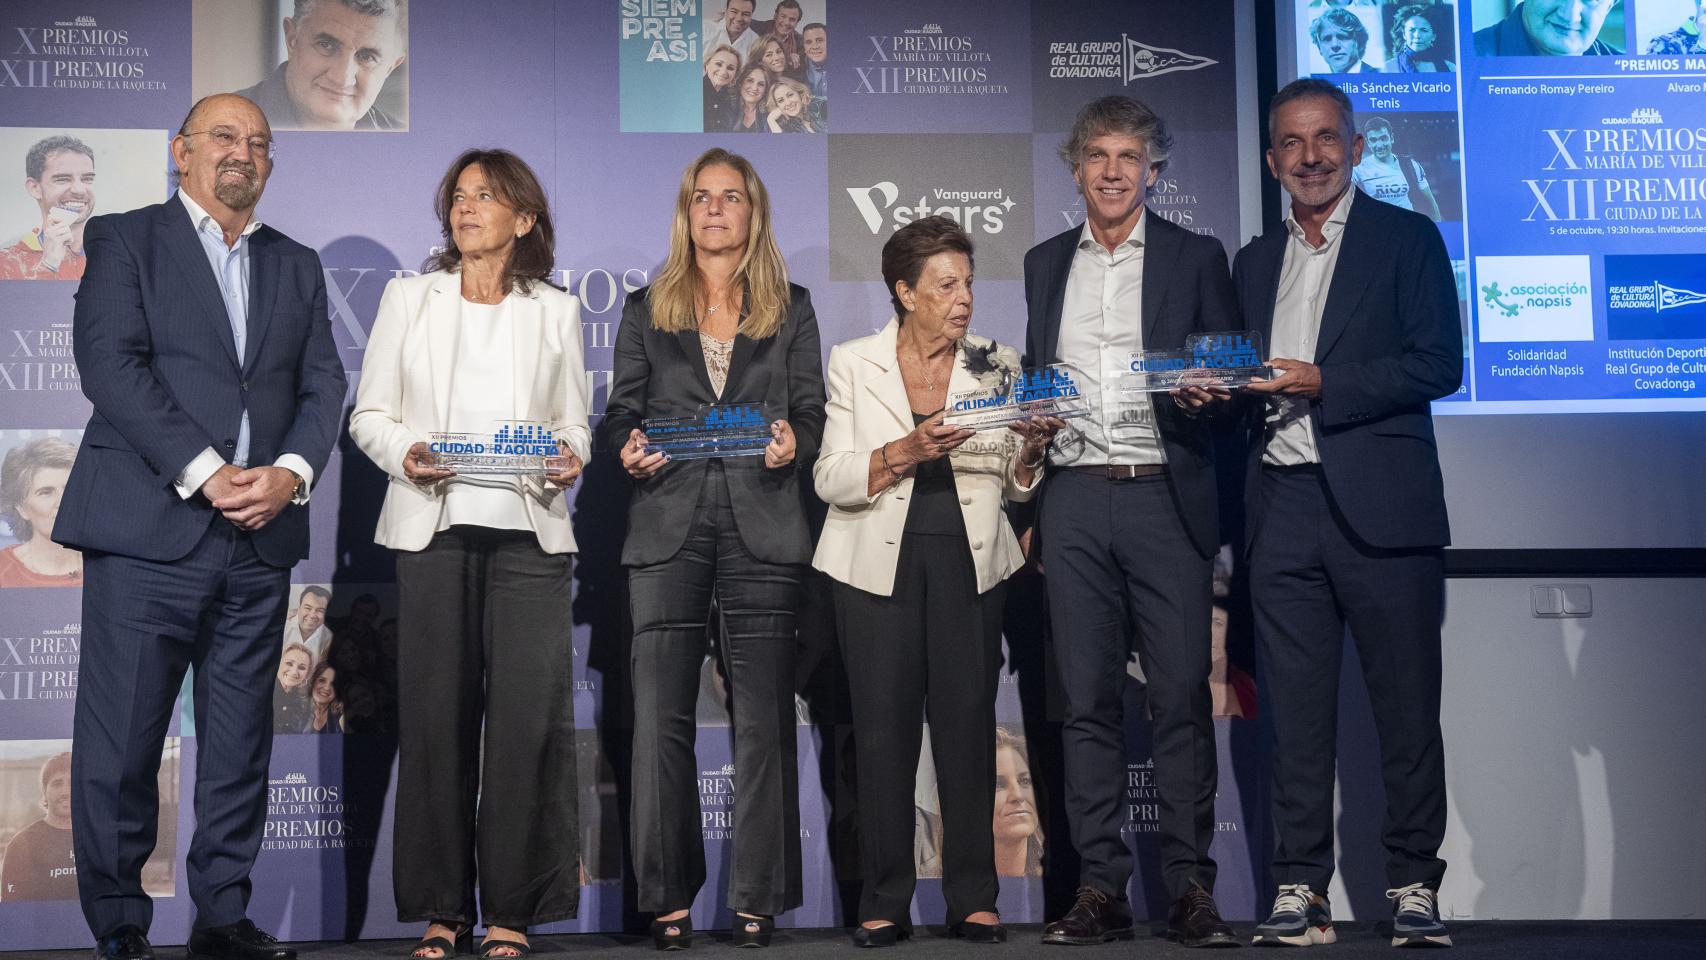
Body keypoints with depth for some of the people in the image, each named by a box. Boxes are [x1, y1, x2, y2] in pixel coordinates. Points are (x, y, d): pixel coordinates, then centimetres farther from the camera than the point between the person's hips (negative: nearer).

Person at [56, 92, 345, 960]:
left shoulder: (297, 265, 19)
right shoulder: (124, 240, 4)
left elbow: (324, 384, 11)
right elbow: (110, 365, -8)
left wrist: (292, 473, -8)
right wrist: (204, 473, -16)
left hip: (262, 536, 4)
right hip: (148, 529, -4)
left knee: (240, 746, 8)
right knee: (119, 743, -2)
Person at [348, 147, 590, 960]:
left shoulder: (556, 311, 13)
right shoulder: (408, 298, 12)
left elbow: (573, 420, 14)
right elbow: (368, 414, 10)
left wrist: (570, 456, -8)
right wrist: (405, 454, -10)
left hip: (528, 529, 0)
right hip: (434, 527, 0)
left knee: (527, 712, -8)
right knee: (436, 712, -1)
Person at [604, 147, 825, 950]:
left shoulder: (791, 309, 13)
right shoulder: (646, 310, 14)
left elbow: (814, 414, 9)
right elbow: (620, 411, 11)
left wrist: (793, 442, -13)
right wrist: (629, 449, -10)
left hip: (761, 527, 0)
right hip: (670, 526, 1)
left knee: (762, 715, -2)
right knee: (661, 714, -2)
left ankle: (757, 898, 5)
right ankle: (667, 896, 6)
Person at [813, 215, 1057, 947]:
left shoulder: (995, 365, 9)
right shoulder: (854, 364, 4)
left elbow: (1016, 485, 11)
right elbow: (829, 478, -2)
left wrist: (1032, 447, -10)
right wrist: (905, 452, -16)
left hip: (968, 562, 1)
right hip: (880, 563, -1)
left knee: (969, 719, -2)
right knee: (884, 724, -2)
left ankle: (973, 897, 7)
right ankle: (885, 901, 5)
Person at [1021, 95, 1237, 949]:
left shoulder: (1196, 258, 8)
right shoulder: (1045, 264, 17)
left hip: (1164, 495, -2)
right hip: (1074, 499, 3)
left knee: (1182, 695, -5)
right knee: (1087, 699, 2)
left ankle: (1190, 888, 1)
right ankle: (1100, 888, 6)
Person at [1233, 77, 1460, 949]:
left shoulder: (1407, 239, 6)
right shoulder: (1255, 262, 21)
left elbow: (1439, 364, -4)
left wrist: (1321, 383, -13)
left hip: (1378, 506, -4)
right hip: (1283, 507, 4)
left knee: (1406, 706, -1)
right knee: (1296, 712, 3)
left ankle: (1414, 888, 7)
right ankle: (1300, 892, 7)